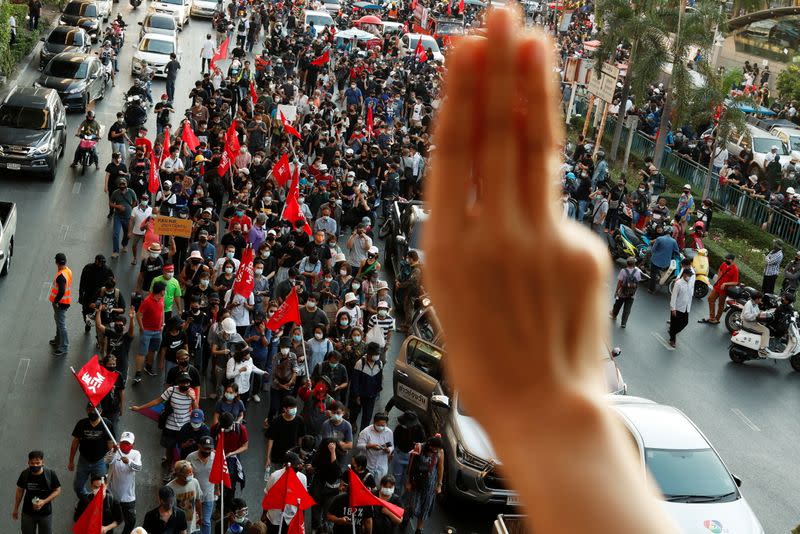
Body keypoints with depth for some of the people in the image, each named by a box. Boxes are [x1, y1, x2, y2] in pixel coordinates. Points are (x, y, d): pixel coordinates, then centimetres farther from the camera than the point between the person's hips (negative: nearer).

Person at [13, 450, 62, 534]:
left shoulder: (50, 474, -20)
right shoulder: (24, 474, -15)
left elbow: (57, 491, -9)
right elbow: (20, 491, 1)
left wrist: (44, 502, -22)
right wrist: (16, 508, 10)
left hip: (45, 513, -1)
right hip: (28, 513, 1)